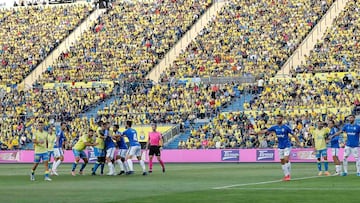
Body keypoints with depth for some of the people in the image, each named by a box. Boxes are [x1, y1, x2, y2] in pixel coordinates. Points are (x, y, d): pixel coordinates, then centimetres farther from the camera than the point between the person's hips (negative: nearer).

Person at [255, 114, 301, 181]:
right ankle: (286, 175, 13)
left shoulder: (286, 127, -10)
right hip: (280, 147, 5)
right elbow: (265, 131, 0)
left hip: (287, 146, -5)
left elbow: (293, 135, -6)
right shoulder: (274, 127, 1)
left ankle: (288, 175, -9)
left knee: (286, 160, -16)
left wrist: (299, 142, -10)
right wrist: (256, 133, -9)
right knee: (282, 161, 5)